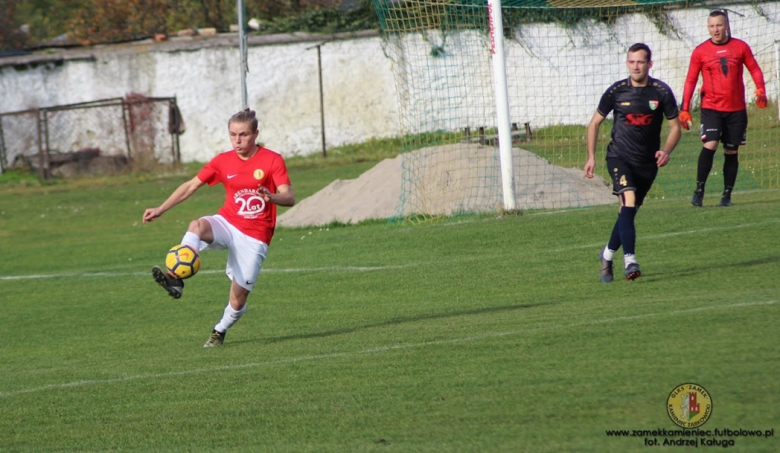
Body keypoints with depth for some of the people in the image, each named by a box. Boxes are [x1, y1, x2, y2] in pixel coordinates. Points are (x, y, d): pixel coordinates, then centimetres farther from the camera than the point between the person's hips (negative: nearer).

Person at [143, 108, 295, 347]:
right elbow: (191, 186, 7)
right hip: (226, 223, 2)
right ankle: (175, 277, -48)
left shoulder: (272, 161, -7)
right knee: (198, 225, -34)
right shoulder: (223, 161, 3)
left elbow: (289, 198, -15)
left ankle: (220, 331, 28)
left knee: (238, 298, -3)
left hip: (255, 236, -2)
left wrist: (273, 197, -39)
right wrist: (160, 209, -1)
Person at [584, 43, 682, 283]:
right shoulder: (616, 91, -5)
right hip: (619, 157, -2)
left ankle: (608, 254, 32)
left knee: (628, 212, 9)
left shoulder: (661, 92, -5)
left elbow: (675, 127, 2)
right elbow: (595, 123, 7)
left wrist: (666, 151, -16)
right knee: (628, 201, -24)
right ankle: (630, 260, -29)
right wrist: (591, 156, 1)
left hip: (648, 162, 2)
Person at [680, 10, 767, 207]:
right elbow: (691, 80, 3)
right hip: (711, 108, -2)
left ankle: (727, 195, 13)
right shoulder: (700, 51, 0)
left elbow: (754, 69, 8)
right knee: (709, 145, -19)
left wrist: (760, 89, -11)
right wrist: (684, 109, -2)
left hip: (736, 109, 2)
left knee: (731, 152, 4)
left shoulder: (740, 47, 2)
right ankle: (699, 190, -11)